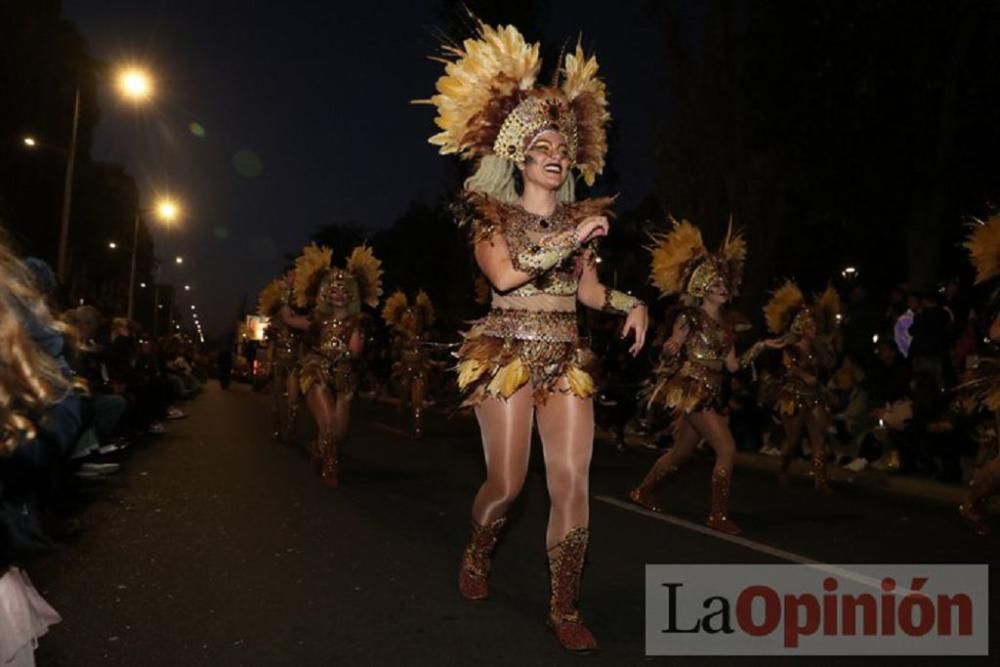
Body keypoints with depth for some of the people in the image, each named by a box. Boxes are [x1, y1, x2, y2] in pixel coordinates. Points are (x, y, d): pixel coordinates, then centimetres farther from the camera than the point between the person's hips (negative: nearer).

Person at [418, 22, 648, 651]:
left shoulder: (579, 216, 13)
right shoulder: (492, 215, 0)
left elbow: (589, 290, 13)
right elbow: (504, 274, -18)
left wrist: (630, 302, -5)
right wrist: (570, 238, -18)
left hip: (566, 357, 4)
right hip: (508, 353, -3)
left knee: (573, 481, -5)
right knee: (507, 483, 1)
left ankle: (566, 608, 8)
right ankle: (478, 555, 35)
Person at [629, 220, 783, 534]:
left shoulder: (726, 324, 13)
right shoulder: (690, 318, -8)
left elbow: (733, 365, 12)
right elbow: (669, 354, -9)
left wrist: (760, 346, 7)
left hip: (710, 394, 8)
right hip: (691, 391, -8)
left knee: (680, 453, 17)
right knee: (727, 449, -13)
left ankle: (642, 492, 35)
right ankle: (719, 515, -3)